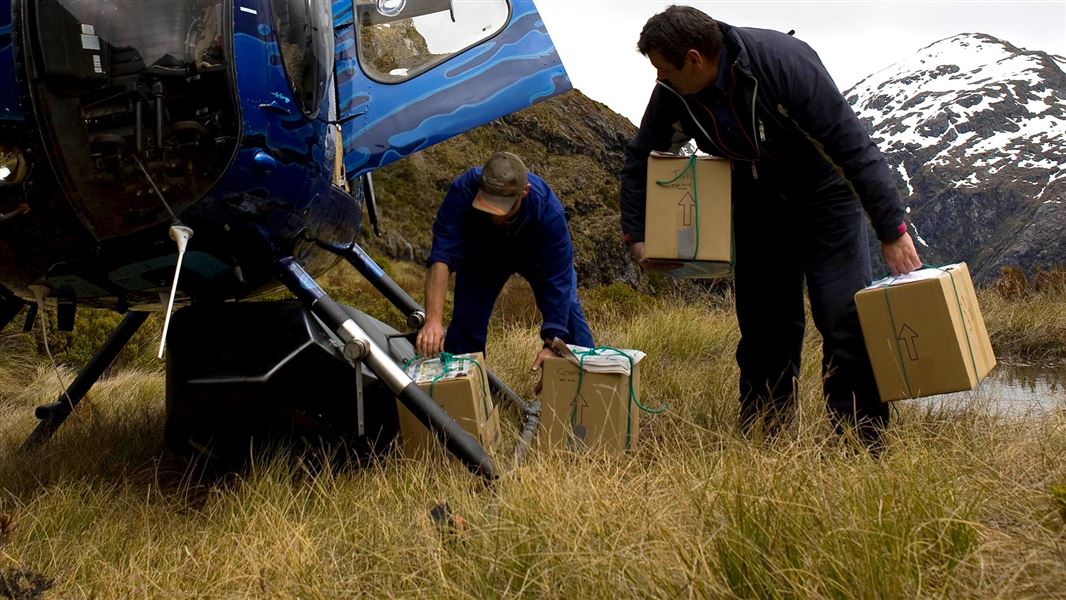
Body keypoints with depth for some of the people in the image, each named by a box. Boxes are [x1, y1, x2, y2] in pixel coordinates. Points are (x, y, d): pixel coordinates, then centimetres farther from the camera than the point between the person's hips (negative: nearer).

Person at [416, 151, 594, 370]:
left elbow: (558, 279, -37)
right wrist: (433, 320, -59)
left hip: (537, 254, 0)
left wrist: (552, 343, -40)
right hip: (482, 253, 1)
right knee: (466, 321, -7)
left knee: (567, 311, -10)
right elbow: (441, 256, -47)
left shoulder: (547, 208, -41)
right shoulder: (463, 192, -40)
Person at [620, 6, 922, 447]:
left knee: (846, 319, -13)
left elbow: (852, 145, -29)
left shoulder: (785, 62, -31)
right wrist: (635, 235, -1)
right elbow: (640, 159, 3)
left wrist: (892, 230, -29)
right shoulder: (672, 95, -15)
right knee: (763, 325, 5)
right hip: (757, 206, 5)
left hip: (823, 192, -4)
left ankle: (863, 445, -3)